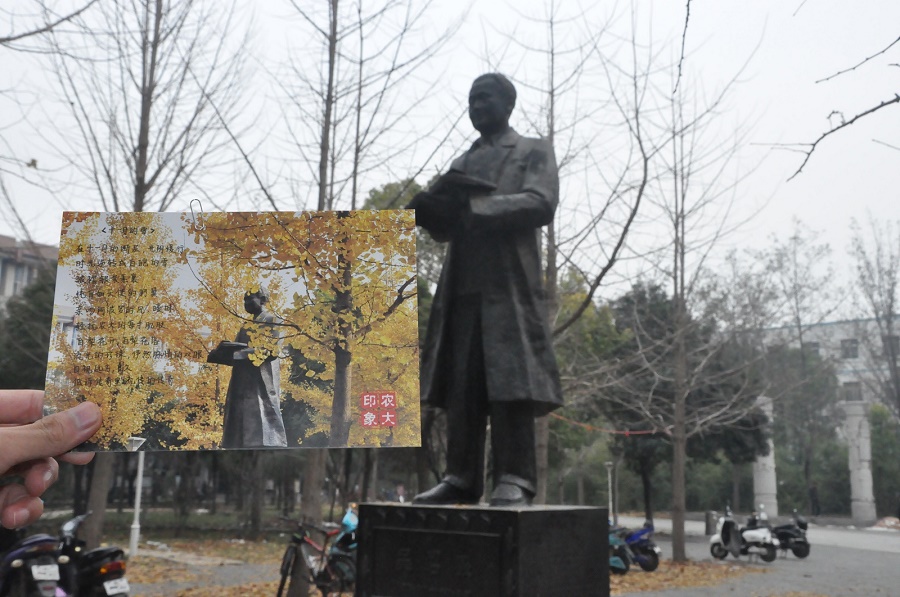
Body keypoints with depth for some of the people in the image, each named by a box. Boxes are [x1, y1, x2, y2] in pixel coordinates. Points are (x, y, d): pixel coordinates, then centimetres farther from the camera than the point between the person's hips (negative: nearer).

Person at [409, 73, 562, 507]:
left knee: (510, 382, -10)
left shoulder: (534, 152, 11)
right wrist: (438, 210, -4)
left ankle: (515, 480, -7)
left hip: (510, 284, -5)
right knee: (460, 386, 0)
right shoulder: (463, 163, 27)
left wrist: (478, 206, -15)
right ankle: (462, 478, 3)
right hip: (462, 286, 6)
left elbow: (541, 205, -7)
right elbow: (447, 226, 20)